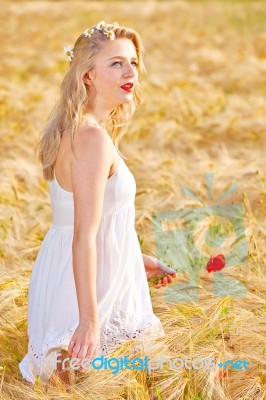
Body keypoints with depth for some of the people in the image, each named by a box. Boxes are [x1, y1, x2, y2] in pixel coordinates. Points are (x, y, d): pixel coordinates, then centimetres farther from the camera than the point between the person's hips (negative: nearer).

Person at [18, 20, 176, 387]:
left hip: (61, 272, 10)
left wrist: (136, 259, 22)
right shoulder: (94, 139, -24)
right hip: (90, 285, -10)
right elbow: (84, 238, -27)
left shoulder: (71, 130, 7)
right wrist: (89, 319, -27)